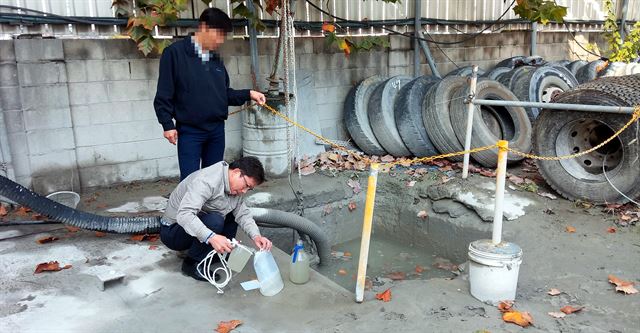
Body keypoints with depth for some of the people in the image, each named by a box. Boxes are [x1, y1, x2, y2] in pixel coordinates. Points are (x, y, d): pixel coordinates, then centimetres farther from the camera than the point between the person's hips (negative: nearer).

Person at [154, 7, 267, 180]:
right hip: (189, 131, -6)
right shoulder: (174, 52, -8)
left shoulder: (216, 59, 11)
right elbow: (164, 94, -9)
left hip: (217, 130, 6)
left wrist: (248, 94, 3)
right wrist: (168, 124, -13)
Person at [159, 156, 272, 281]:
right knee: (215, 220, -32)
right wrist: (211, 237, -52)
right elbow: (184, 214, -41)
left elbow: (243, 214, -3)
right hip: (172, 231, -8)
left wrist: (256, 236, -21)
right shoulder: (207, 181, -30)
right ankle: (192, 263, -13)